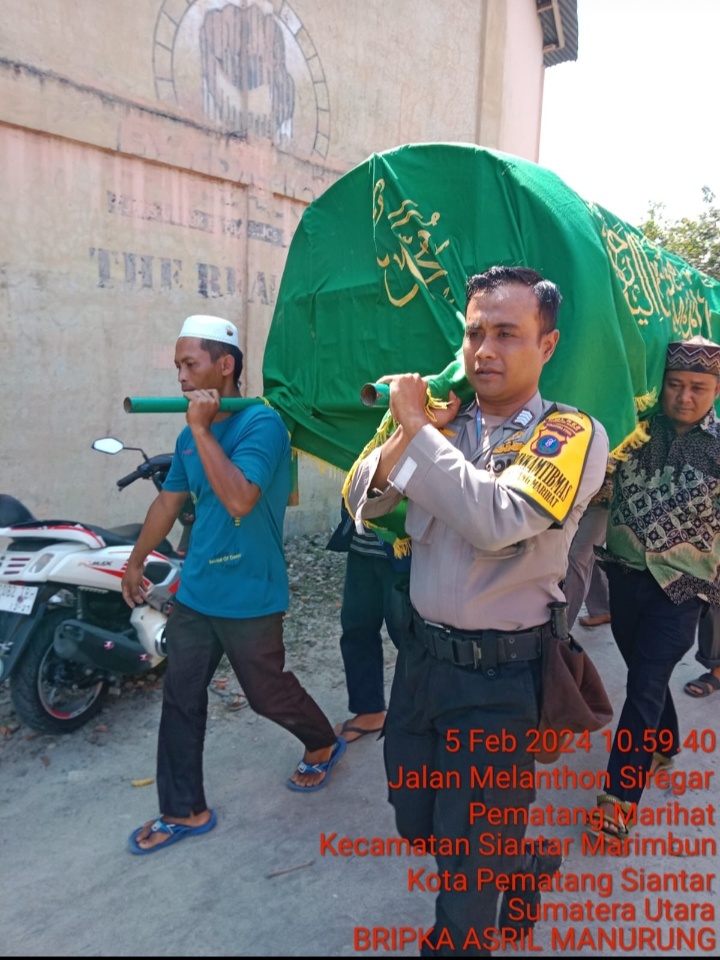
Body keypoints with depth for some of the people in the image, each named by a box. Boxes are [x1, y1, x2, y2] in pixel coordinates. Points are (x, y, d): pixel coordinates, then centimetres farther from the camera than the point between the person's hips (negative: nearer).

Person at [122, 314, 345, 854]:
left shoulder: (261, 423, -18)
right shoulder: (192, 435, 6)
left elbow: (239, 499, -32)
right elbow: (169, 500, 16)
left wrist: (202, 430, -26)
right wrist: (136, 563, 23)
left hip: (248, 597, -7)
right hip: (195, 591, 7)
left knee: (269, 695, 12)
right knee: (181, 698, 11)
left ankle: (324, 745, 42)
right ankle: (185, 810, 29)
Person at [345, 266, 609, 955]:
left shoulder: (572, 434, -14)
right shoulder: (443, 420, 3)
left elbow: (495, 519, -31)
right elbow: (362, 501, 0)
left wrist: (417, 423, -22)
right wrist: (411, 430, -16)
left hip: (501, 676, -5)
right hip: (422, 654, 6)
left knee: (467, 865, 12)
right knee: (417, 823, 24)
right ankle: (521, 867, 51)